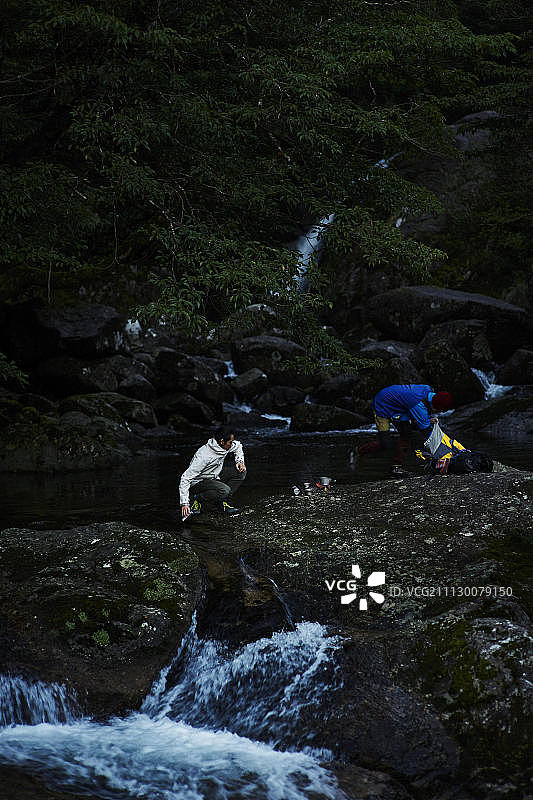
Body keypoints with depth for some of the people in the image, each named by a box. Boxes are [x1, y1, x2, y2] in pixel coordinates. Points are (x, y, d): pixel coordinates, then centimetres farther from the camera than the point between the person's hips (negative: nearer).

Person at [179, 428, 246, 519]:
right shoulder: (204, 456, -32)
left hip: (214, 477, 8)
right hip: (199, 482, -8)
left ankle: (222, 501, 0)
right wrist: (184, 503, -36)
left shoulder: (226, 446, -10)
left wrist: (240, 461, -2)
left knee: (240, 471, -5)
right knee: (224, 490, -33)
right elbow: (185, 478, -32)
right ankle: (197, 499, -9)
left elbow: (237, 446, 17)